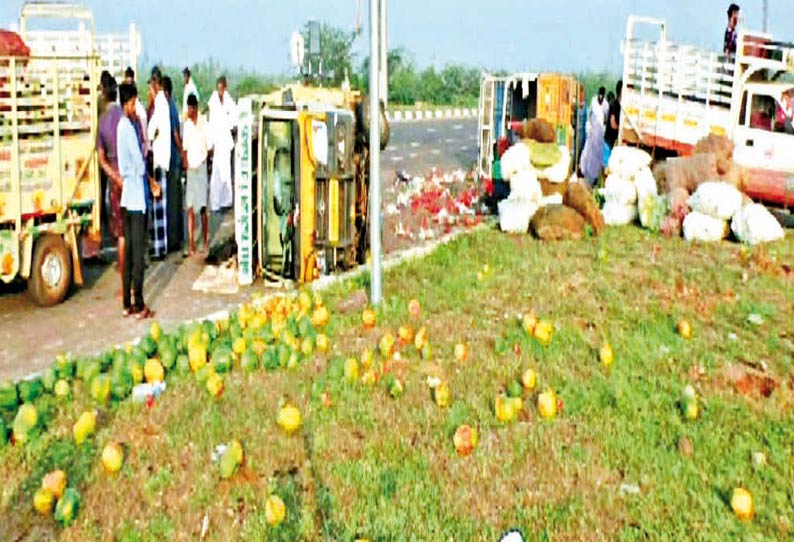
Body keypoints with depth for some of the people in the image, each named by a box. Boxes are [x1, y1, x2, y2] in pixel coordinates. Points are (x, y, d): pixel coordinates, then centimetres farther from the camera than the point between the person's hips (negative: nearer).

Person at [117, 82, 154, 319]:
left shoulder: (125, 125, 13)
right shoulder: (128, 127, -15)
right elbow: (139, 163, -15)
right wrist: (143, 169, 5)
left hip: (129, 195, 9)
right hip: (136, 195, -9)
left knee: (130, 251, 11)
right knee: (138, 254, -4)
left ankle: (127, 304, 16)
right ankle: (139, 306, 0)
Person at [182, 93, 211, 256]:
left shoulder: (204, 124, -3)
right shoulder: (186, 124, 7)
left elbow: (209, 146, 0)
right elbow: (185, 147, 9)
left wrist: (205, 158, -12)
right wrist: (184, 160, -4)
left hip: (201, 168, -3)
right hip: (190, 168, 4)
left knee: (203, 207, -2)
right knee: (190, 208, 2)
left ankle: (205, 242, 8)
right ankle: (191, 243, 6)